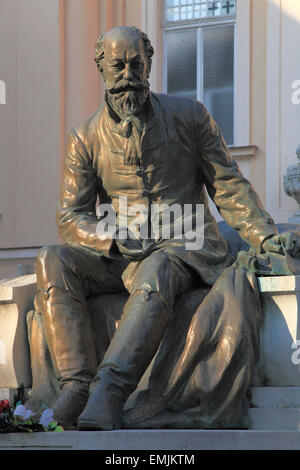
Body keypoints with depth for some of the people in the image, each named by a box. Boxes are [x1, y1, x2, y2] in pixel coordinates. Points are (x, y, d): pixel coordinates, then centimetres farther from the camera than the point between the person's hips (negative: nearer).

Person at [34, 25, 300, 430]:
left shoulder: (188, 116, 7)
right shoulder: (86, 137, 10)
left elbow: (228, 185, 8)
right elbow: (71, 217, 6)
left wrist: (264, 236, -8)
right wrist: (116, 240, -14)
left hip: (184, 249, -3)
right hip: (118, 256, 3)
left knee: (155, 272, -39)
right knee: (53, 262, -25)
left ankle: (109, 392, -53)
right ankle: (76, 384, -36)